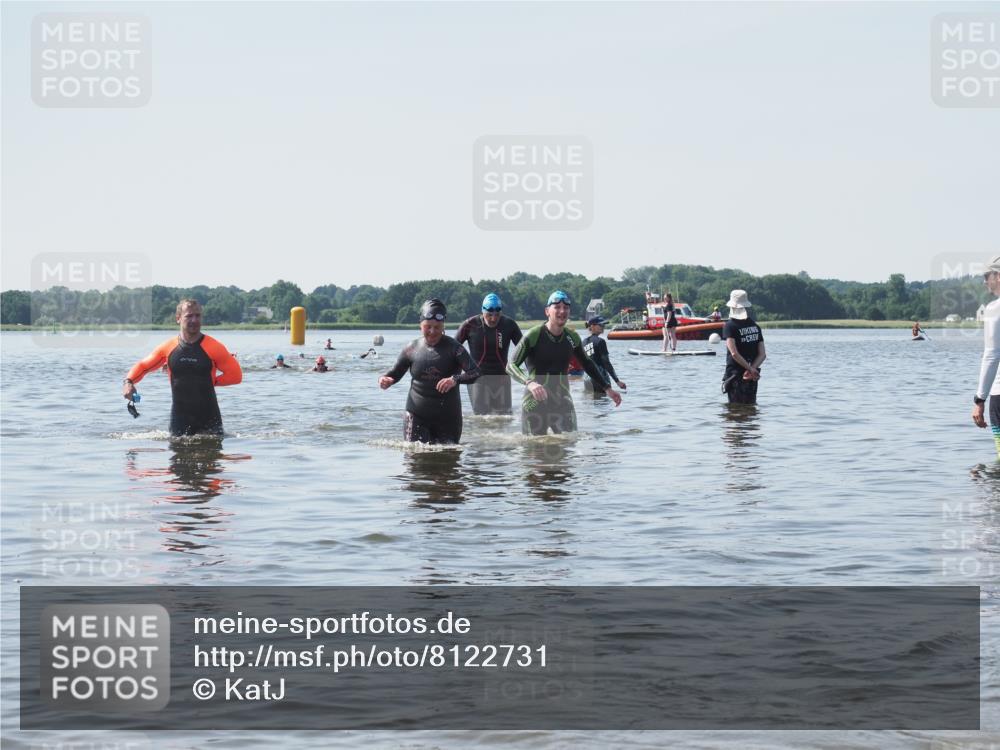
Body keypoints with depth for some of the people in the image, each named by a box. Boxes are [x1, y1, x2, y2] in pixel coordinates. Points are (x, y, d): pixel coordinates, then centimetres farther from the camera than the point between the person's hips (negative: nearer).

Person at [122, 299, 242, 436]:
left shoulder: (213, 348, -7)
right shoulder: (168, 348, 1)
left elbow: (236, 375, -3)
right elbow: (143, 365, 13)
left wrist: (211, 381, -5)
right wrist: (128, 381, -4)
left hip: (209, 419, -2)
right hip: (180, 418, 2)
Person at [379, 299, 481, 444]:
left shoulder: (452, 348, -7)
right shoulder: (412, 348, 1)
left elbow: (475, 372, -16)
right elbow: (395, 373, 11)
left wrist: (455, 379, -34)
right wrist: (385, 380, -12)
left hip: (447, 417, -1)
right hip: (416, 415, 1)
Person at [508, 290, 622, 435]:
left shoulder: (572, 338, 4)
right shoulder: (533, 336, -12)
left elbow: (587, 364, 21)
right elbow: (511, 366, -17)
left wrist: (607, 388, 20)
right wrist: (529, 383, -35)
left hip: (562, 401, 4)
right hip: (535, 402, -4)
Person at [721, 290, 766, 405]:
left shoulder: (730, 326, -10)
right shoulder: (755, 326, 8)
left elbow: (734, 353, -21)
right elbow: (763, 354, 1)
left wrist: (750, 369, -16)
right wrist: (752, 369, -11)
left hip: (735, 374, -5)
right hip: (752, 377, 5)